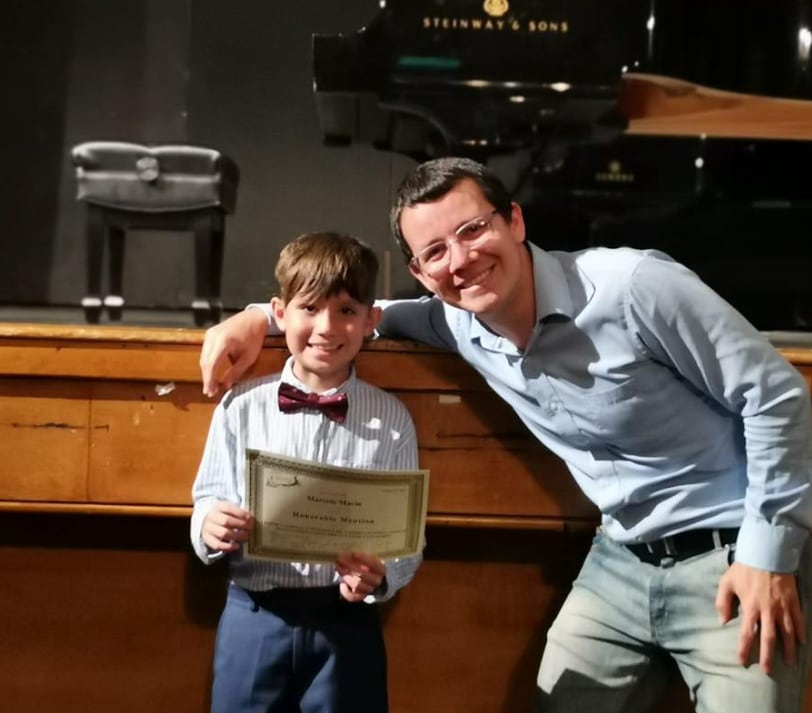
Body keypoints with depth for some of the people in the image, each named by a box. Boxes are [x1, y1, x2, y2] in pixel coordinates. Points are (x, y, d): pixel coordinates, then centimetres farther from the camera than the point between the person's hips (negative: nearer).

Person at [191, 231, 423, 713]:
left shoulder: (392, 419, -2)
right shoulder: (241, 405, -1)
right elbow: (210, 499, 3)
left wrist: (381, 577, -20)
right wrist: (210, 525, -18)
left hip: (346, 623, 0)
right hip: (253, 619, 1)